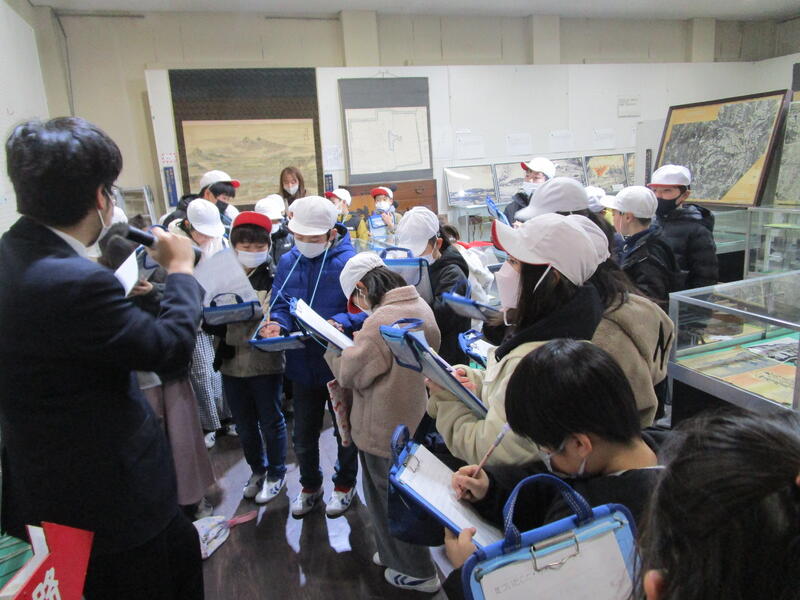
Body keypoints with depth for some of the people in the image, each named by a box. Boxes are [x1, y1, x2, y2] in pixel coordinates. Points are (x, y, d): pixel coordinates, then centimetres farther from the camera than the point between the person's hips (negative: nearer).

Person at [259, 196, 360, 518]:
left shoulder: (349, 261, -15)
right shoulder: (288, 262, 0)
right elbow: (282, 305, 4)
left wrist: (339, 322, -36)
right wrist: (276, 324, -18)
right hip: (302, 363, 4)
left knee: (345, 429, 17)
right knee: (303, 434, 19)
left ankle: (345, 485, 42)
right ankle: (310, 485, 44)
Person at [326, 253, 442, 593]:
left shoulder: (381, 321, -27)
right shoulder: (421, 307, 1)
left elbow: (350, 375, -18)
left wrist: (333, 345, -1)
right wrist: (354, 342, 7)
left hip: (386, 429, -8)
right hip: (414, 420, 9)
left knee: (389, 496, 12)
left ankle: (414, 571, 30)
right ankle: (394, 554, 45)